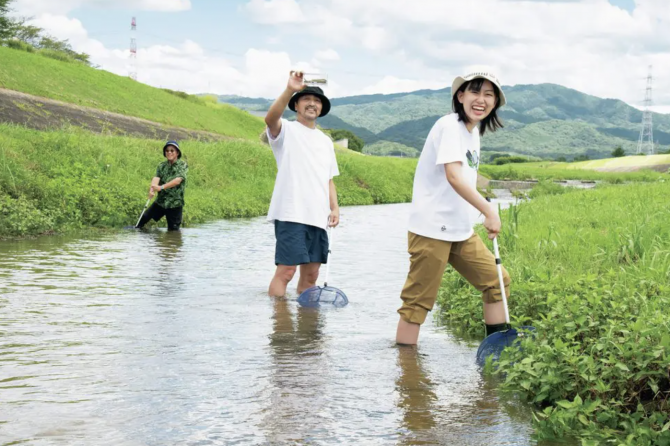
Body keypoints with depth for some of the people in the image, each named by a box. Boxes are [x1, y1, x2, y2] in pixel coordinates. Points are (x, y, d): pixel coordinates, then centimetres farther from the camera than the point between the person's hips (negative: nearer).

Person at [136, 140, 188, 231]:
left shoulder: (182, 165, -5)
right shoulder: (162, 165, 8)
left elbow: (177, 181, -21)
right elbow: (156, 177, -10)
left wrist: (161, 187, -34)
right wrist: (152, 188, -34)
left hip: (175, 203, -4)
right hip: (161, 201, 5)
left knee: (173, 230, -2)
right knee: (144, 218, 10)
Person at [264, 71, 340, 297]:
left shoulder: (326, 141, 22)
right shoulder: (287, 130, 3)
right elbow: (270, 119, -21)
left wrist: (334, 208, 6)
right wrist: (289, 90, -35)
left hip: (318, 217, 6)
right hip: (291, 215, -6)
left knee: (311, 274, 7)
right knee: (286, 271, -12)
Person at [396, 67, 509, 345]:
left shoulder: (474, 131, 13)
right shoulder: (450, 126, -15)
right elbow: (453, 176, -28)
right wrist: (489, 212, -32)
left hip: (461, 232, 9)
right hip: (431, 229, -9)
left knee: (497, 281, 11)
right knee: (419, 301, -4)